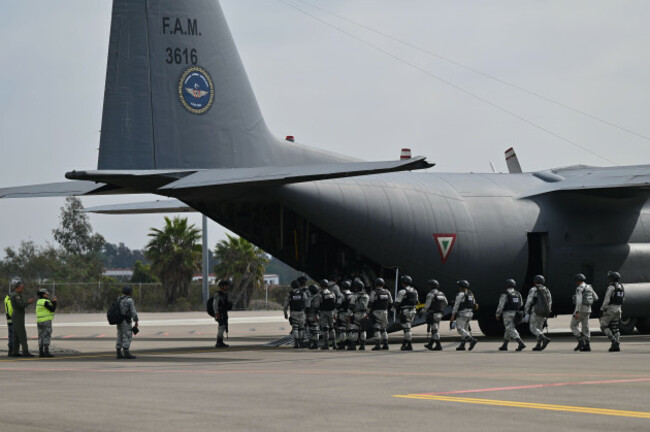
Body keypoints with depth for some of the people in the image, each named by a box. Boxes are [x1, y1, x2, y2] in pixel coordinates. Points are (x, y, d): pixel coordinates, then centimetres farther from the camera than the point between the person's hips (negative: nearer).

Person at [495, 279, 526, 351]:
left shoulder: (505, 295, -13)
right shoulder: (518, 294, 4)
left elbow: (500, 306, -16)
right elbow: (521, 304, 15)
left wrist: (497, 315, -4)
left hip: (507, 314, -6)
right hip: (515, 314, 6)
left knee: (511, 330, -7)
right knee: (508, 329, 18)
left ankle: (521, 343, -23)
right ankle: (504, 345, 24)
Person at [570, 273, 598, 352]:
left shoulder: (579, 288, -14)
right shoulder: (589, 287, 12)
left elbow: (579, 300, -24)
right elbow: (596, 298, 20)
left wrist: (576, 312, -27)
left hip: (581, 309, -8)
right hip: (588, 309, 8)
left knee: (573, 326, 1)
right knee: (585, 327, 9)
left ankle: (581, 342, -10)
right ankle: (587, 345, 3)